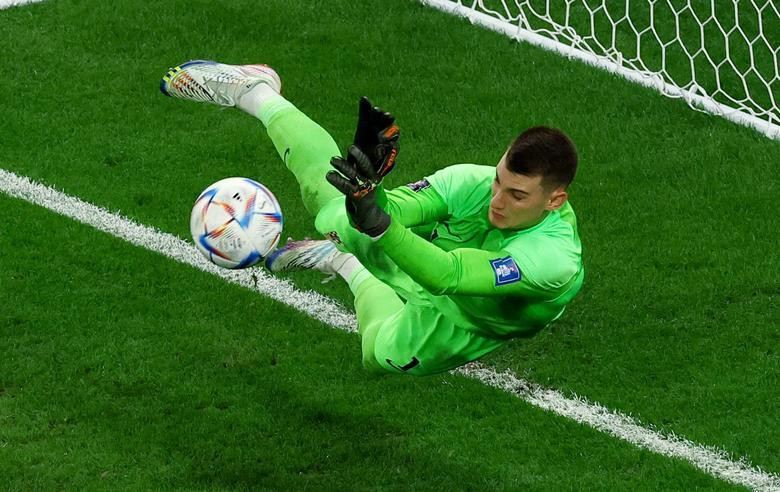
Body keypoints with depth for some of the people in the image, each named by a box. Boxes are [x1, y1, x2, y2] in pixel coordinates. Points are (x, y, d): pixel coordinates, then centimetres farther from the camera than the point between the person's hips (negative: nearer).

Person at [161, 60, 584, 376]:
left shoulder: (555, 259, -39)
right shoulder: (473, 180, -26)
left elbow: (448, 275, -49)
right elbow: (389, 210, -26)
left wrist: (376, 221, -61)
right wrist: (369, 190, -49)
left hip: (459, 324, -4)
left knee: (387, 350, -34)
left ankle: (349, 269, -1)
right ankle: (255, 92, 16)